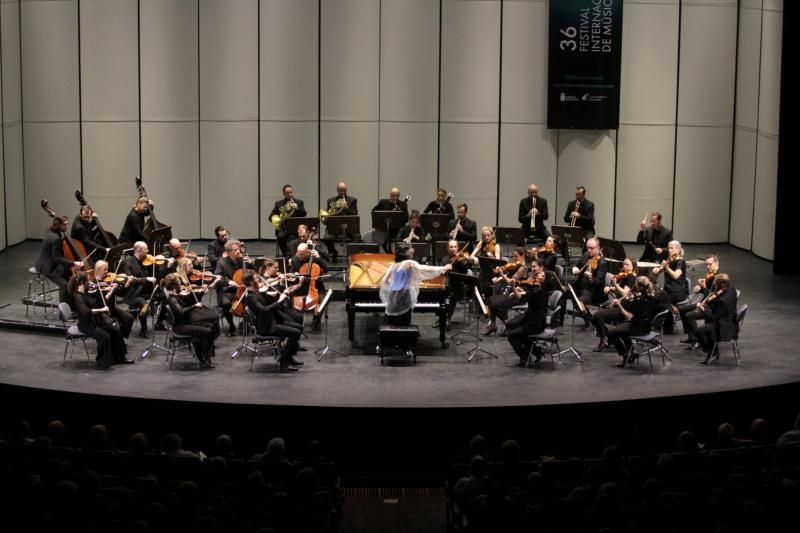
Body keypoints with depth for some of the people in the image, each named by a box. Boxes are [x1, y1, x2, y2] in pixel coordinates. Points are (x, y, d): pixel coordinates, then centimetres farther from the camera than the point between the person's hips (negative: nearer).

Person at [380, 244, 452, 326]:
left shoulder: (394, 265, 15)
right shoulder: (410, 263, -3)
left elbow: (385, 280, 15)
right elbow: (425, 269, -12)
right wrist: (444, 268, -7)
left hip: (392, 296, 6)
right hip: (403, 296, -6)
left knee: (391, 325, 8)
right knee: (404, 325, -1)